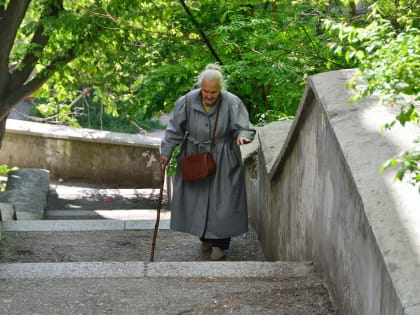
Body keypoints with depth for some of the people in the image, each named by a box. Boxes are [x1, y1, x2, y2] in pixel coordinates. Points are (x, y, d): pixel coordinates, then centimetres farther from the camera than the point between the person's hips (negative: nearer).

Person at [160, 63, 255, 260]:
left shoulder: (232, 103, -18)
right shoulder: (188, 101, -12)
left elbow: (244, 127, -17)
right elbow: (175, 129, -3)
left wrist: (242, 136, -40)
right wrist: (166, 152, -2)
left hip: (222, 161, -2)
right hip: (195, 157, 2)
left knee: (222, 200, -1)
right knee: (197, 199, 9)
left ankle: (220, 243, 10)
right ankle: (206, 238, 27)